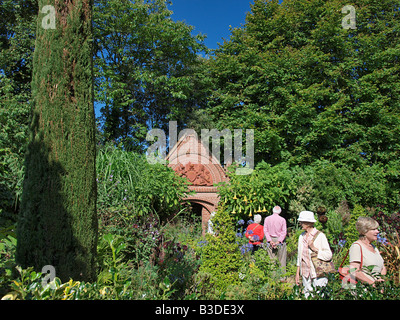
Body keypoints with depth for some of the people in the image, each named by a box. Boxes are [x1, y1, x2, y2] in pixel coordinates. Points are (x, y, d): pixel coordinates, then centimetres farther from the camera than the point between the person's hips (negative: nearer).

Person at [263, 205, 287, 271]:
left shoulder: (267, 219, 1)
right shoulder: (282, 219, -4)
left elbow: (265, 230, -3)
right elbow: (284, 232, -7)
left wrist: (270, 240, -7)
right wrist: (278, 241, -10)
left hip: (270, 240, 2)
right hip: (279, 239, -2)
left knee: (271, 258, 6)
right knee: (281, 258, 7)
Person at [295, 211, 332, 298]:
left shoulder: (320, 236, -8)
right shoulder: (301, 236, 8)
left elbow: (329, 255, -10)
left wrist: (314, 249, -19)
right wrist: (297, 273, 13)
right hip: (305, 274, 5)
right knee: (307, 295, 9)